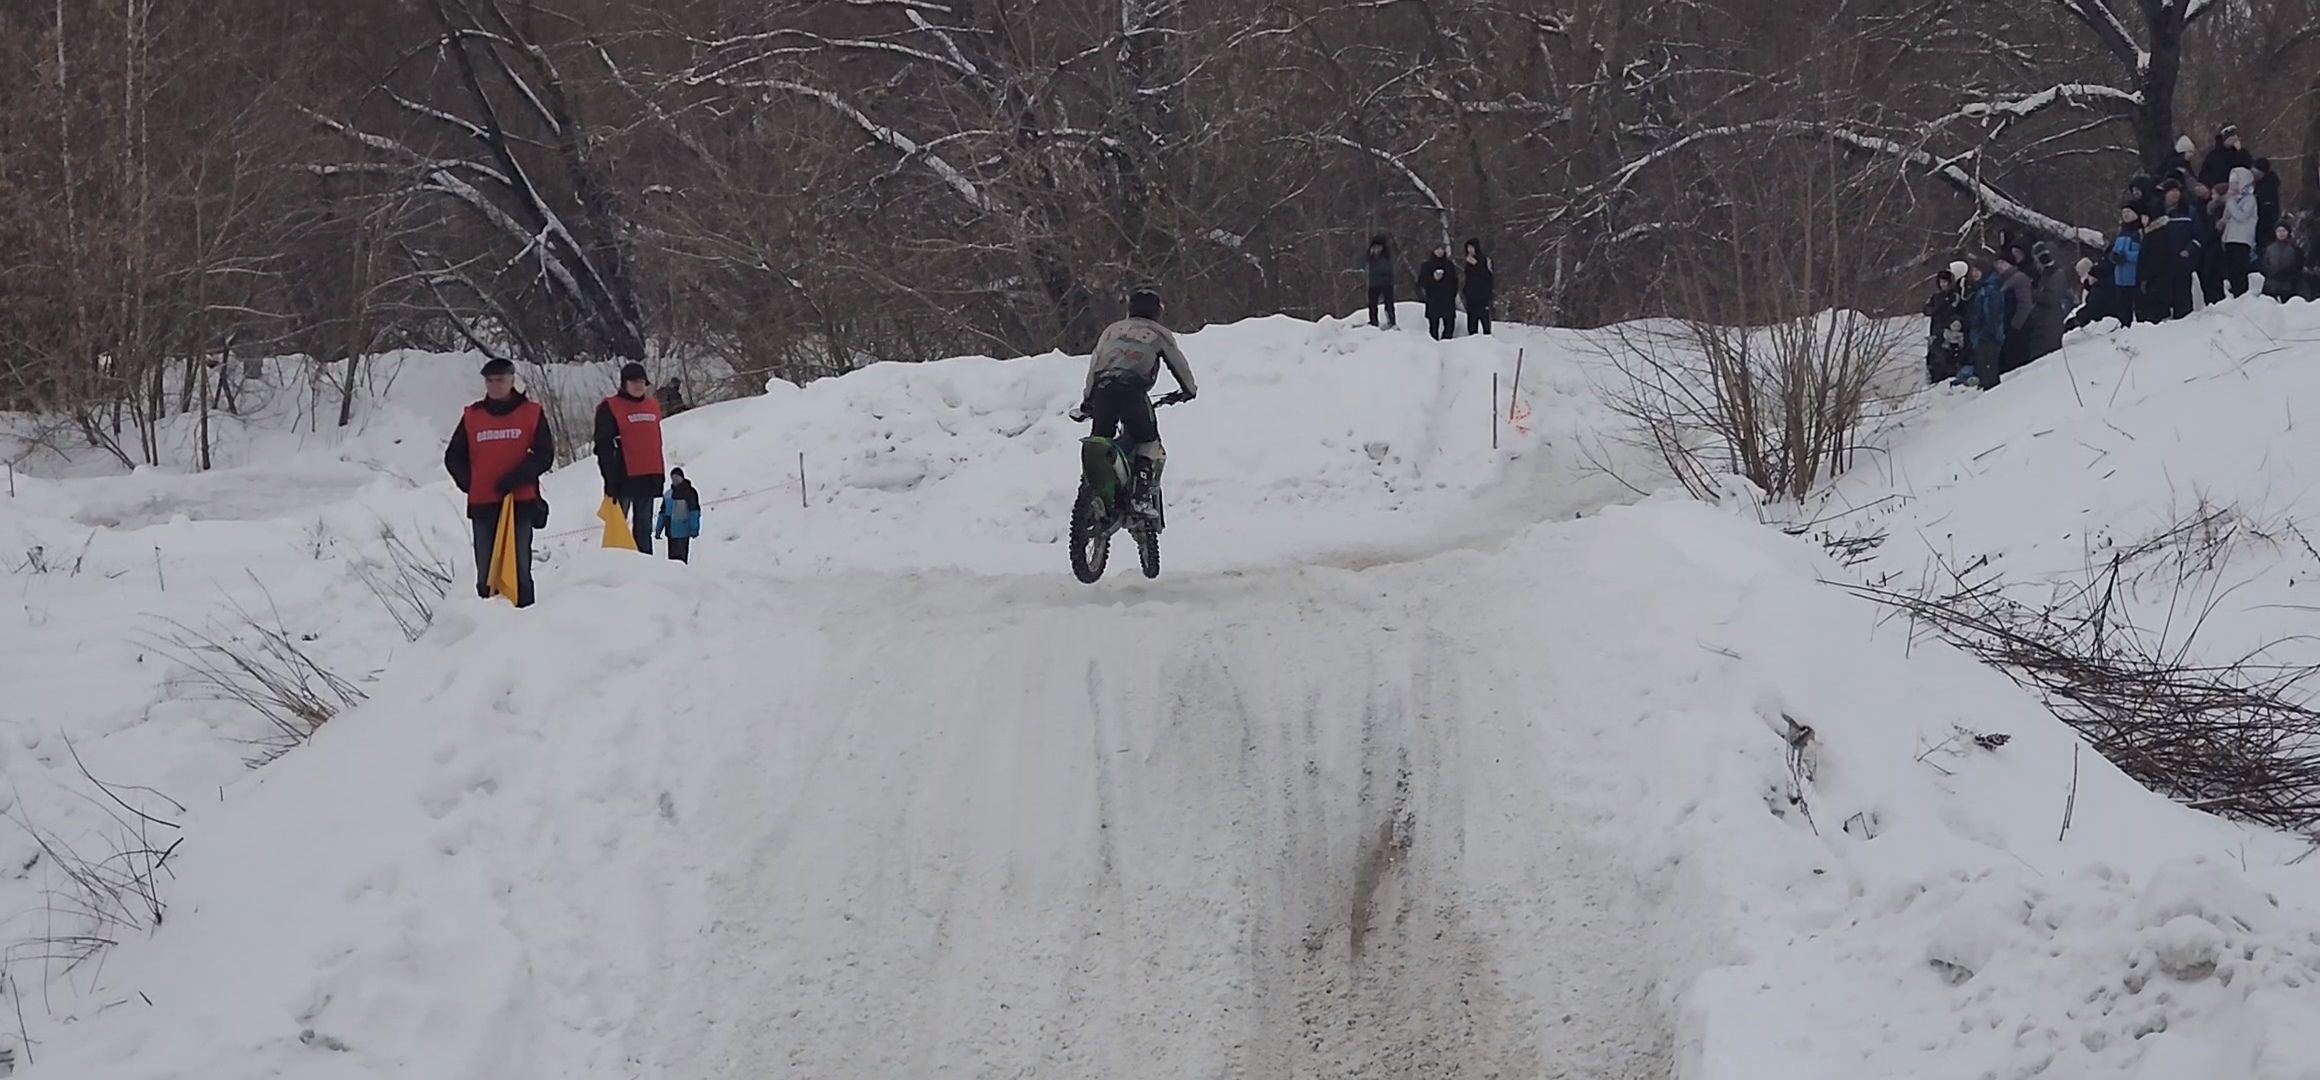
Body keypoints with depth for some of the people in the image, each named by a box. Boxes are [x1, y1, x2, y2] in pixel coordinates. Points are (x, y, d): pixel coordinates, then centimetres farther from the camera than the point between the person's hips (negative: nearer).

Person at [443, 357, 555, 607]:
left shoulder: (531, 413, 4)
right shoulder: (472, 416, 10)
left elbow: (544, 455, -2)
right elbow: (453, 457, 15)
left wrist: (515, 478, -14)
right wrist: (470, 484, 0)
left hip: (520, 502, -2)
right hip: (482, 504, 2)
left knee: (519, 567, -3)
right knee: (486, 569, 1)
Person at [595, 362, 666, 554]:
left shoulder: (653, 406, 13)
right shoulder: (610, 409, -5)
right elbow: (603, 447, -9)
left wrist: (658, 476, 16)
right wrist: (611, 481, -16)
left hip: (648, 478, 6)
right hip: (624, 478, -6)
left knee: (644, 528, 9)